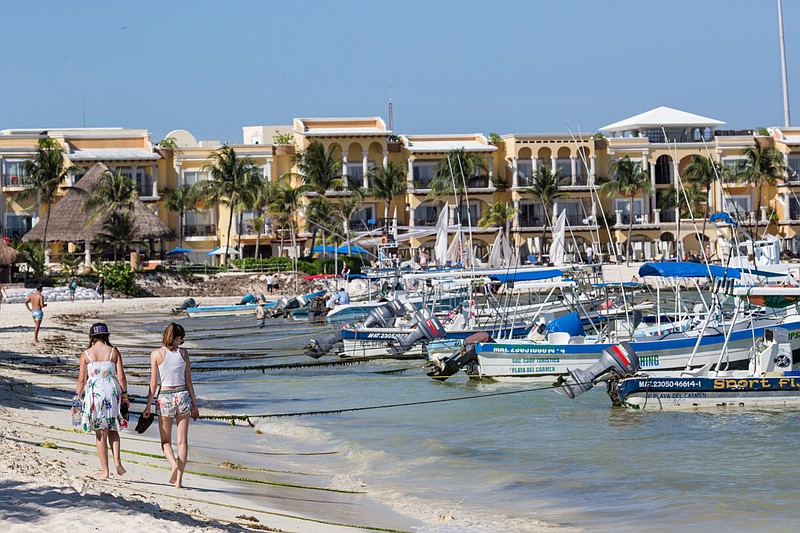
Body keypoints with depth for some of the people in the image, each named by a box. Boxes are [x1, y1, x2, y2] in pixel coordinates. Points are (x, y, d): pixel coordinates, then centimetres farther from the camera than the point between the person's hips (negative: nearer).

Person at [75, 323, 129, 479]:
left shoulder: (86, 354, 0)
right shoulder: (114, 352, 3)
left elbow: (82, 380, -1)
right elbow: (121, 376, 0)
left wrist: (77, 397, 9)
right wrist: (125, 395, 9)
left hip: (94, 393, -1)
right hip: (112, 391, 1)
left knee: (100, 433, 6)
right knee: (112, 429, 17)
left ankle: (104, 470, 7)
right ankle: (117, 460, -3)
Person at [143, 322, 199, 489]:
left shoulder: (156, 354, -4)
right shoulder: (183, 353, 0)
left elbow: (153, 383, -4)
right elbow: (188, 381, 3)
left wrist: (148, 406, 2)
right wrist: (194, 404, 10)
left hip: (165, 397, -1)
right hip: (182, 396, 1)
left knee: (166, 441, 9)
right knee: (182, 440, 5)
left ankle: (174, 464, -19)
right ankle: (179, 479, 1)